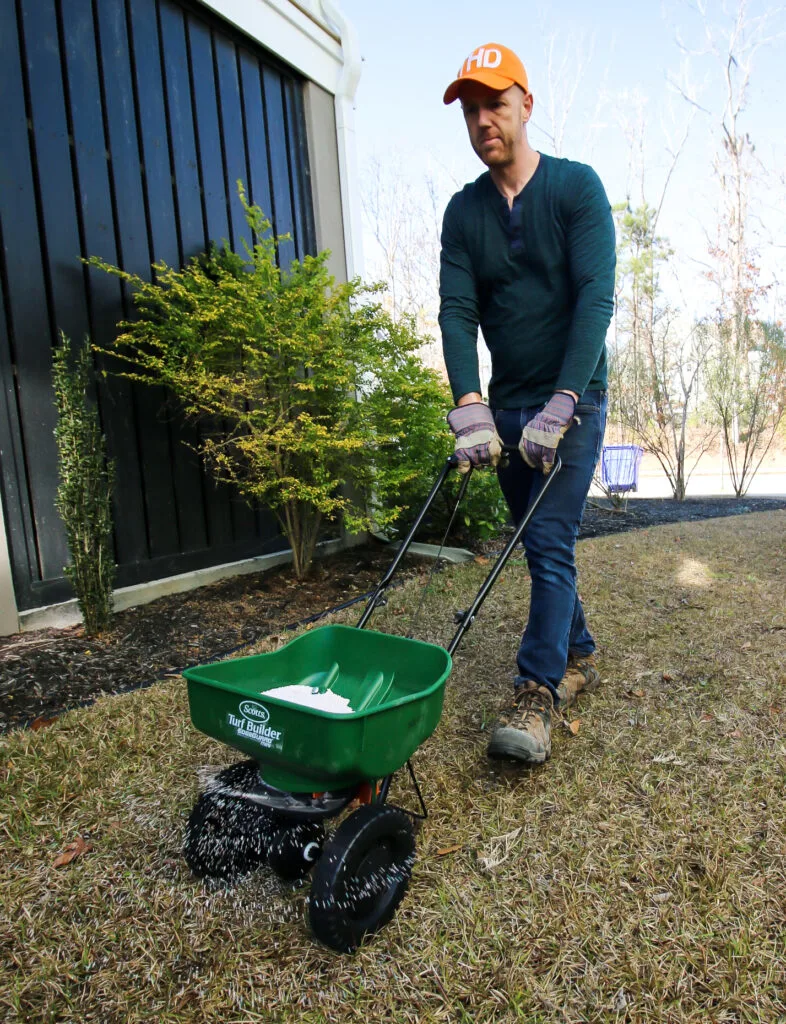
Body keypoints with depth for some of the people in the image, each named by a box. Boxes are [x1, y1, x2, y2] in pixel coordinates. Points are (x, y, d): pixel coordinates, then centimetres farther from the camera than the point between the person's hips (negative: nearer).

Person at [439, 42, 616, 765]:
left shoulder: (577, 187, -4)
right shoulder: (464, 211, 7)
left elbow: (595, 298, -15)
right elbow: (456, 312, -5)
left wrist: (559, 406, -26)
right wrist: (470, 407, -19)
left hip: (572, 401, -4)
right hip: (506, 406, 5)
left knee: (550, 542, -11)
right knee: (541, 542, 11)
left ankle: (536, 694, -4)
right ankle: (579, 655, 29)